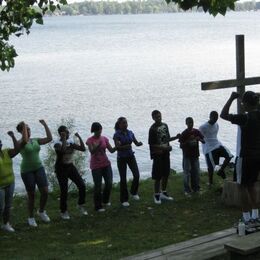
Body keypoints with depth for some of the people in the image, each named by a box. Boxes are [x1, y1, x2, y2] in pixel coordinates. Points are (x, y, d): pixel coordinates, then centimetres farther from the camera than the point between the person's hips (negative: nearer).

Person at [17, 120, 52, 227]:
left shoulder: (36, 140, 6)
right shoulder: (20, 143, -10)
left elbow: (49, 138, -2)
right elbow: (25, 140, -34)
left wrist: (45, 125, -5)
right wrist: (23, 126, -24)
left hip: (39, 168, 4)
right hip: (27, 171, -4)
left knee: (45, 192, -4)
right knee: (31, 195, 3)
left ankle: (41, 211, 22)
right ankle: (31, 217, 21)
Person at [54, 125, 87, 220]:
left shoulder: (71, 142, 6)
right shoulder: (57, 143, -12)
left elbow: (83, 149, 0)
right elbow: (63, 150, -35)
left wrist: (79, 137, -7)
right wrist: (64, 139, -26)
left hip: (71, 167, 6)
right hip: (61, 169, -6)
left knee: (82, 185, -4)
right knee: (64, 190, -6)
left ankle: (81, 205, 17)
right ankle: (63, 212, 11)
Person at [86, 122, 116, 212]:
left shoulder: (104, 138, 5)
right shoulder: (90, 140, -7)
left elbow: (111, 150, 2)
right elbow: (92, 152, -21)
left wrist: (116, 147, -17)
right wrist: (98, 145, -37)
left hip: (106, 164, 4)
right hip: (96, 166, -4)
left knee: (109, 183, 4)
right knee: (98, 186, -4)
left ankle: (105, 200, 30)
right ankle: (98, 206, 8)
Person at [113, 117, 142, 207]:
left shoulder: (130, 133, 4)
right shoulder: (117, 134, -11)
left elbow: (136, 143, 8)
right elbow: (117, 147, -20)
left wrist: (139, 143, -14)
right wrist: (125, 146, -36)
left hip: (131, 156, 4)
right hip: (121, 158, -4)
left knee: (137, 175, -5)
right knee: (123, 179, 0)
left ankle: (134, 192, 23)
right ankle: (124, 200, 12)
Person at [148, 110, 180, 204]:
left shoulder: (165, 125, 8)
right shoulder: (153, 129, -14)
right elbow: (152, 144, -16)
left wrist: (175, 137, 2)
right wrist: (164, 147, -22)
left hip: (166, 154, 7)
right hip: (158, 155, -7)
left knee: (166, 174, 13)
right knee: (158, 176, -2)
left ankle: (164, 193, 27)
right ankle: (156, 195, 9)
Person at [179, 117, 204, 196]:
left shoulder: (196, 132, 3)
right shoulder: (184, 133, -8)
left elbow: (204, 141, 5)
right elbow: (181, 145, -8)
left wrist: (199, 139, -16)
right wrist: (188, 141, -23)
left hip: (195, 155, 4)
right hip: (187, 156, -4)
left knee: (196, 172, 10)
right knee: (187, 172, -1)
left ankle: (196, 188, 22)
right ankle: (187, 190, 5)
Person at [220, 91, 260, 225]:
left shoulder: (245, 118, -19)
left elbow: (223, 115, -14)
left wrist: (231, 99, -10)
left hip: (246, 157, -7)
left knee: (243, 186, 3)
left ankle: (246, 218, 4)